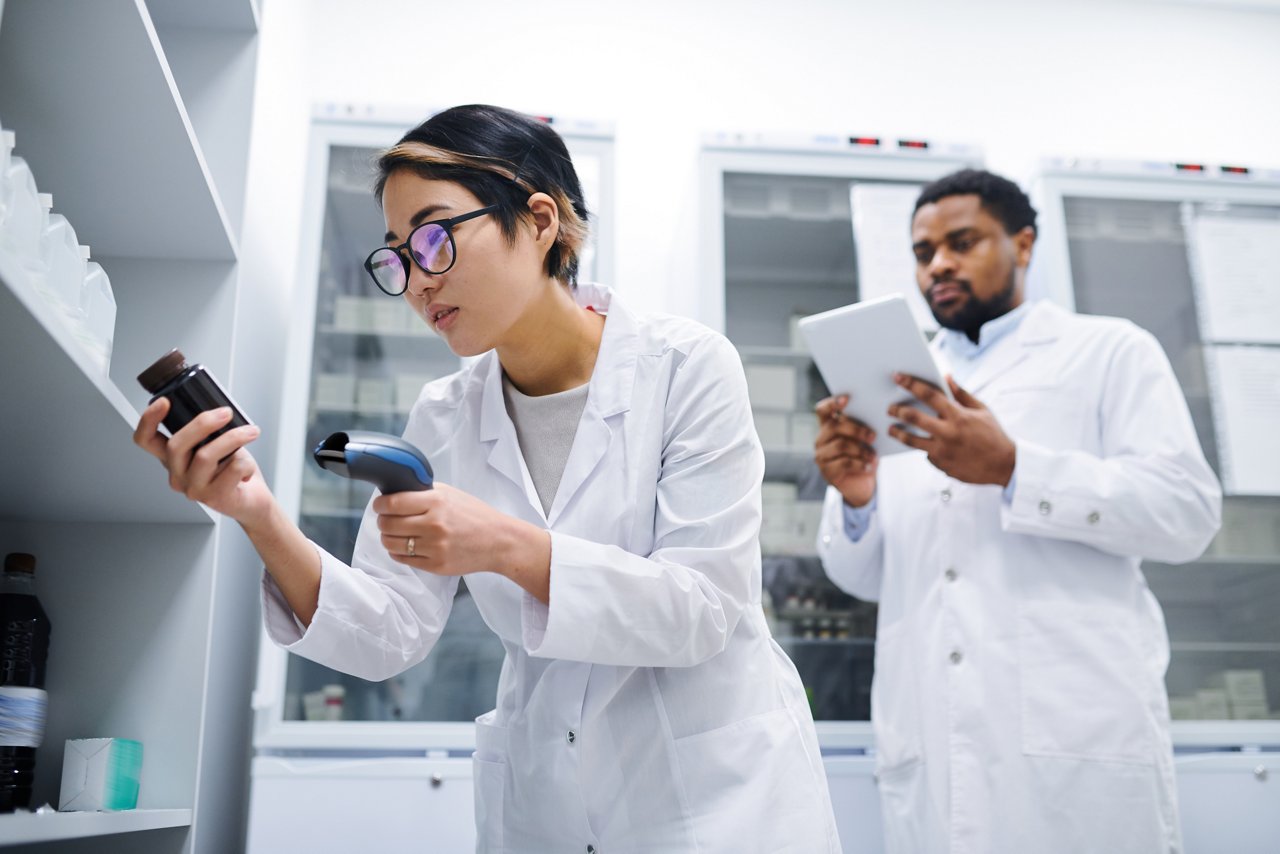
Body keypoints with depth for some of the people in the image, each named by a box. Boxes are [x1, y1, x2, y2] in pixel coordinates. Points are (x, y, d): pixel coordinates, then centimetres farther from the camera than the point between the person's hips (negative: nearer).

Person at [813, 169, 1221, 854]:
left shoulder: (1108, 351, 9)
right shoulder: (898, 389, 18)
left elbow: (1187, 512, -5)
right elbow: (865, 577, 15)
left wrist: (1012, 467, -16)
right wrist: (854, 499, -7)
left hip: (1076, 732, -3)